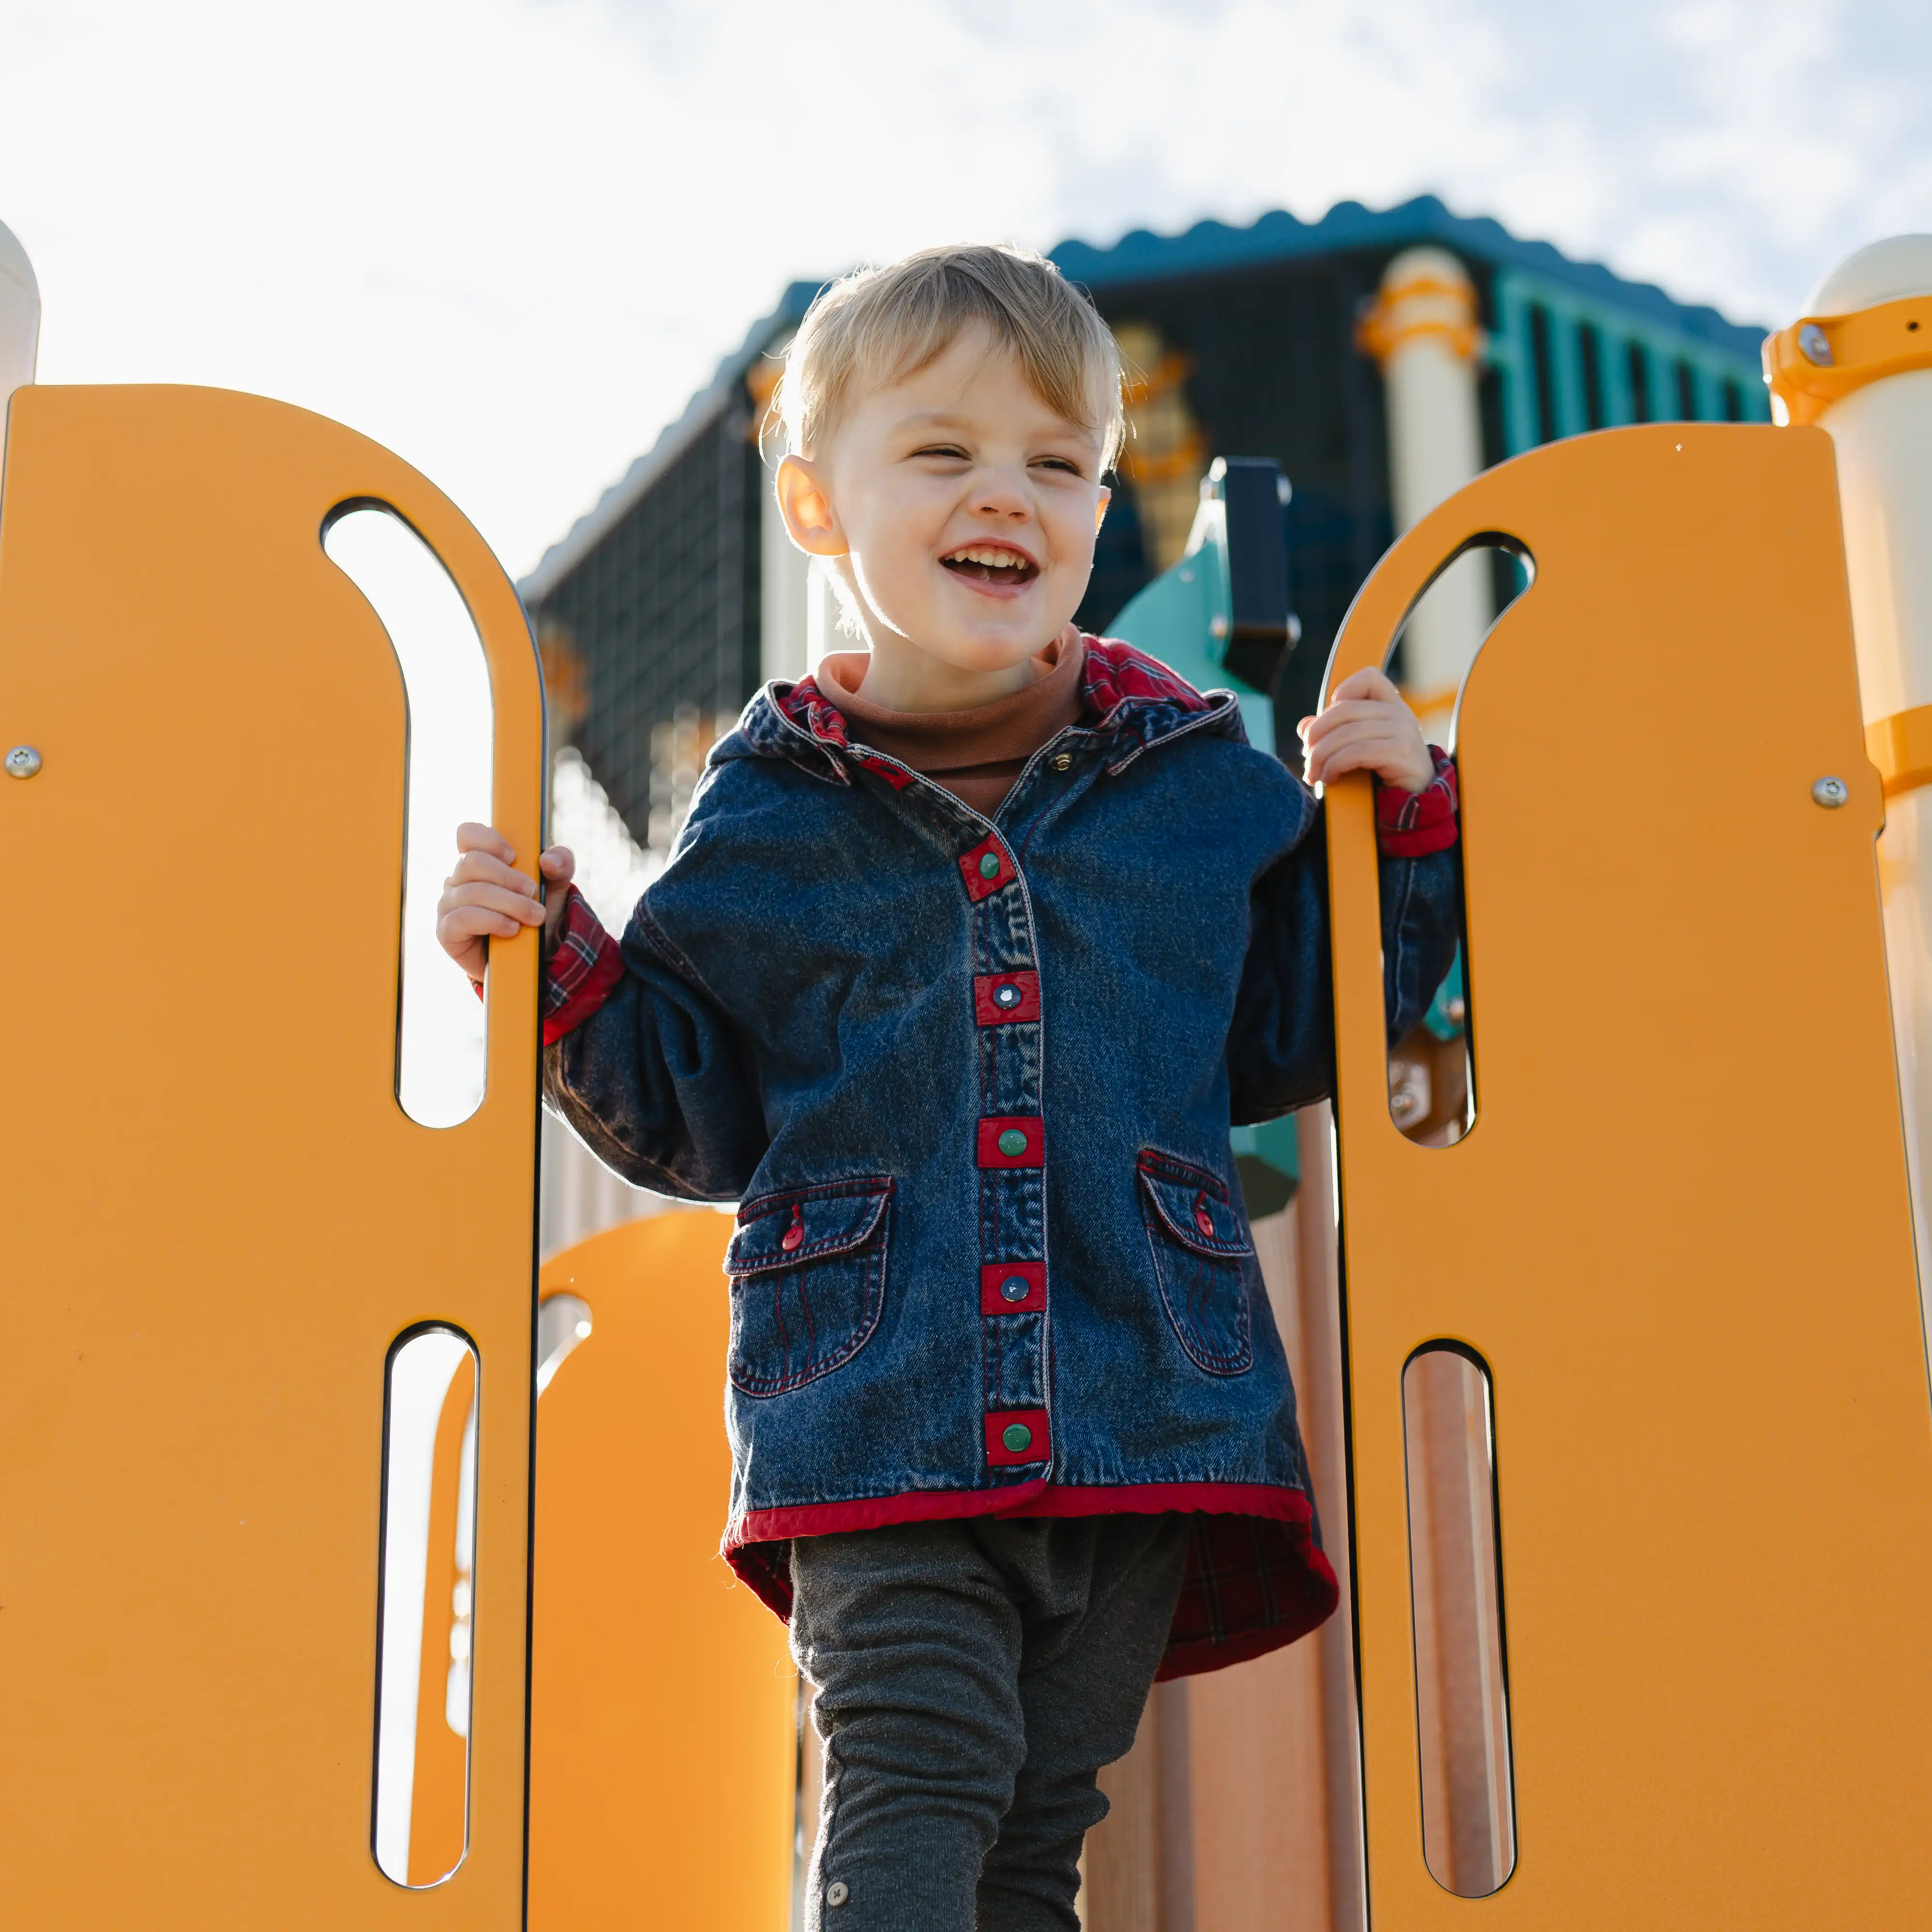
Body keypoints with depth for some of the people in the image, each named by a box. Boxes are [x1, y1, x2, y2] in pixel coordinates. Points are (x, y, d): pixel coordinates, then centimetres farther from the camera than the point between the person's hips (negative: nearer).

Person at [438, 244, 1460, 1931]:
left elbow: (1294, 1031, 18)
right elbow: (689, 1111, 10)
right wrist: (560, 972, -4)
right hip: (878, 1406, -2)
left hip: (1149, 1398, 2)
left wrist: (1390, 822, 8)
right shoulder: (769, 809, 6)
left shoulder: (1197, 779, 10)